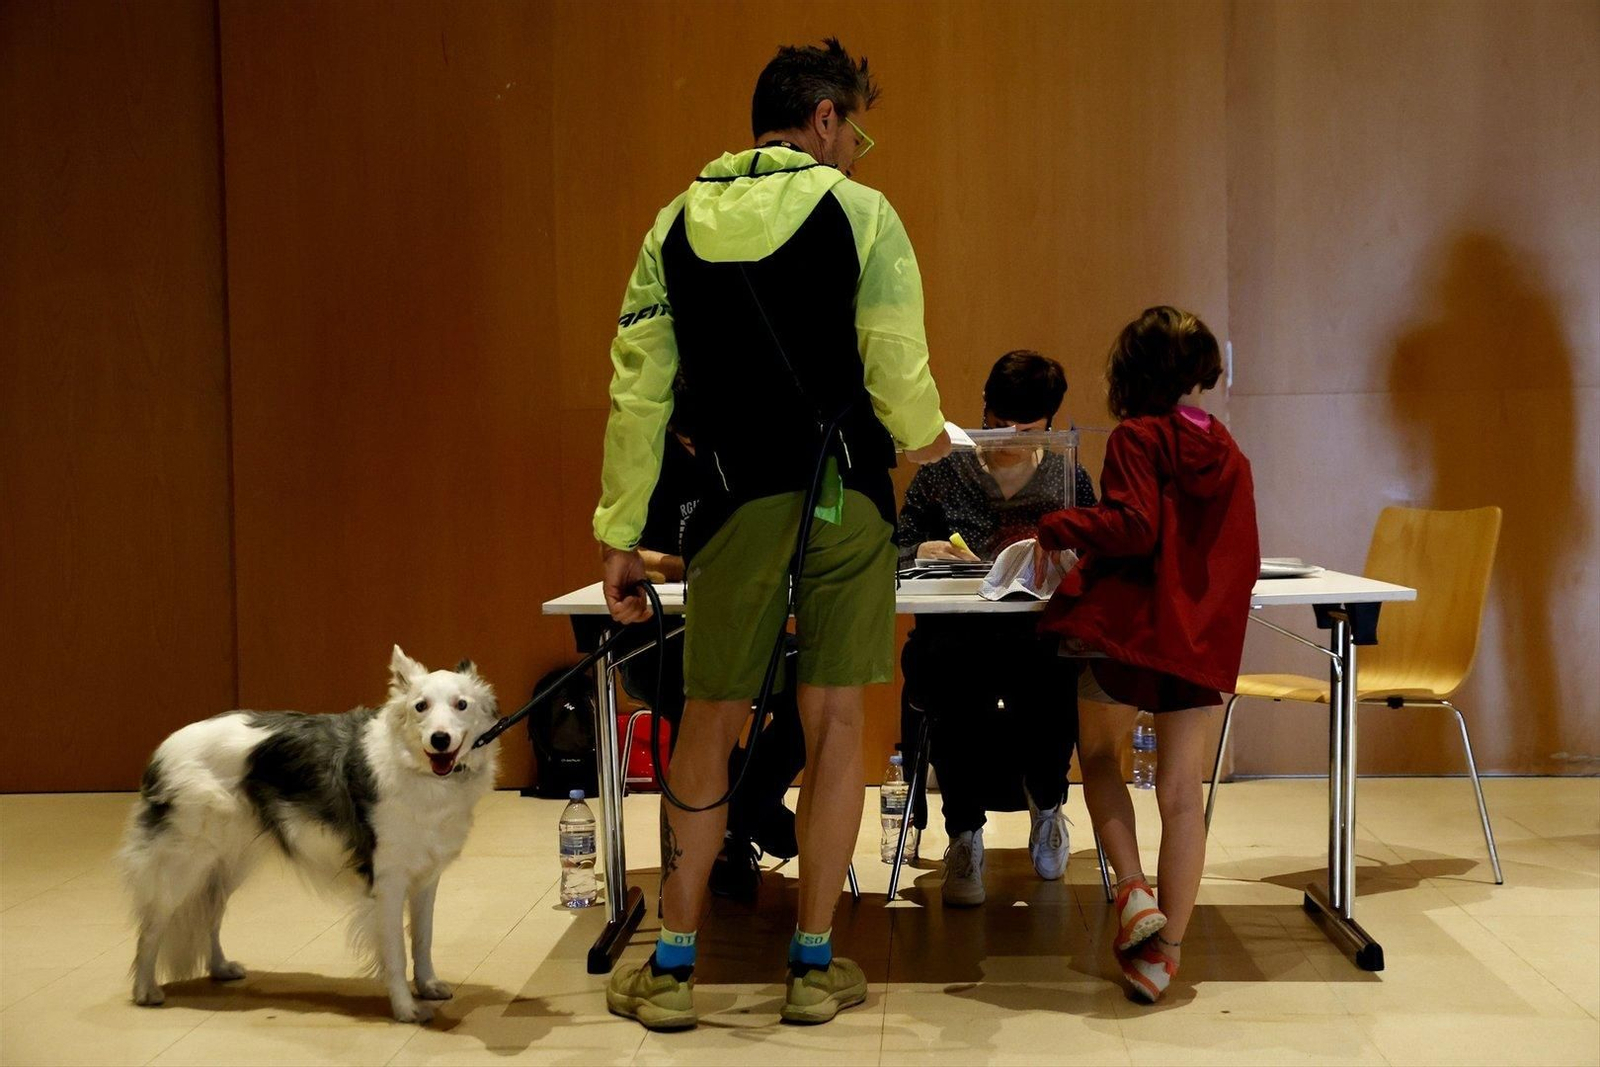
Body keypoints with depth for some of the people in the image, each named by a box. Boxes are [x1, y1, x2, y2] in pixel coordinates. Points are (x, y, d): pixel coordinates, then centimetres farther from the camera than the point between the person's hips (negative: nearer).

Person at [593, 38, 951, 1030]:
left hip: (738, 503, 2)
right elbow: (900, 373, -6)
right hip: (845, 499, -2)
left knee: (709, 730, 11)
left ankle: (672, 969, 16)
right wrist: (926, 441, 16)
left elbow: (638, 391, 5)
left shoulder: (677, 226, 9)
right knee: (835, 724, 7)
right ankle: (815, 967, 15)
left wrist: (621, 535, 8)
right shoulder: (859, 213, -1)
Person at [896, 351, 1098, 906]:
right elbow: (890, 553, 12)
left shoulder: (1071, 480, 18)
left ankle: (1046, 804, -1)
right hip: (954, 635, -1)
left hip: (1042, 632, 1)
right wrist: (923, 552, -10)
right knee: (958, 679, -38)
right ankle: (964, 834, -18)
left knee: (1052, 680, -35)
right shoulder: (939, 477, 15)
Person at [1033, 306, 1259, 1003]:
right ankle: (1167, 949, 7)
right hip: (1203, 635, 4)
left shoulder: (1136, 437, -5)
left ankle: (1134, 890, 2)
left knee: (1098, 755, 18)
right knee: (1182, 793, 4)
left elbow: (1133, 526, -19)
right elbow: (1245, 561, 14)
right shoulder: (1229, 454, 11)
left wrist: (1056, 529, -8)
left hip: (1129, 624, -4)